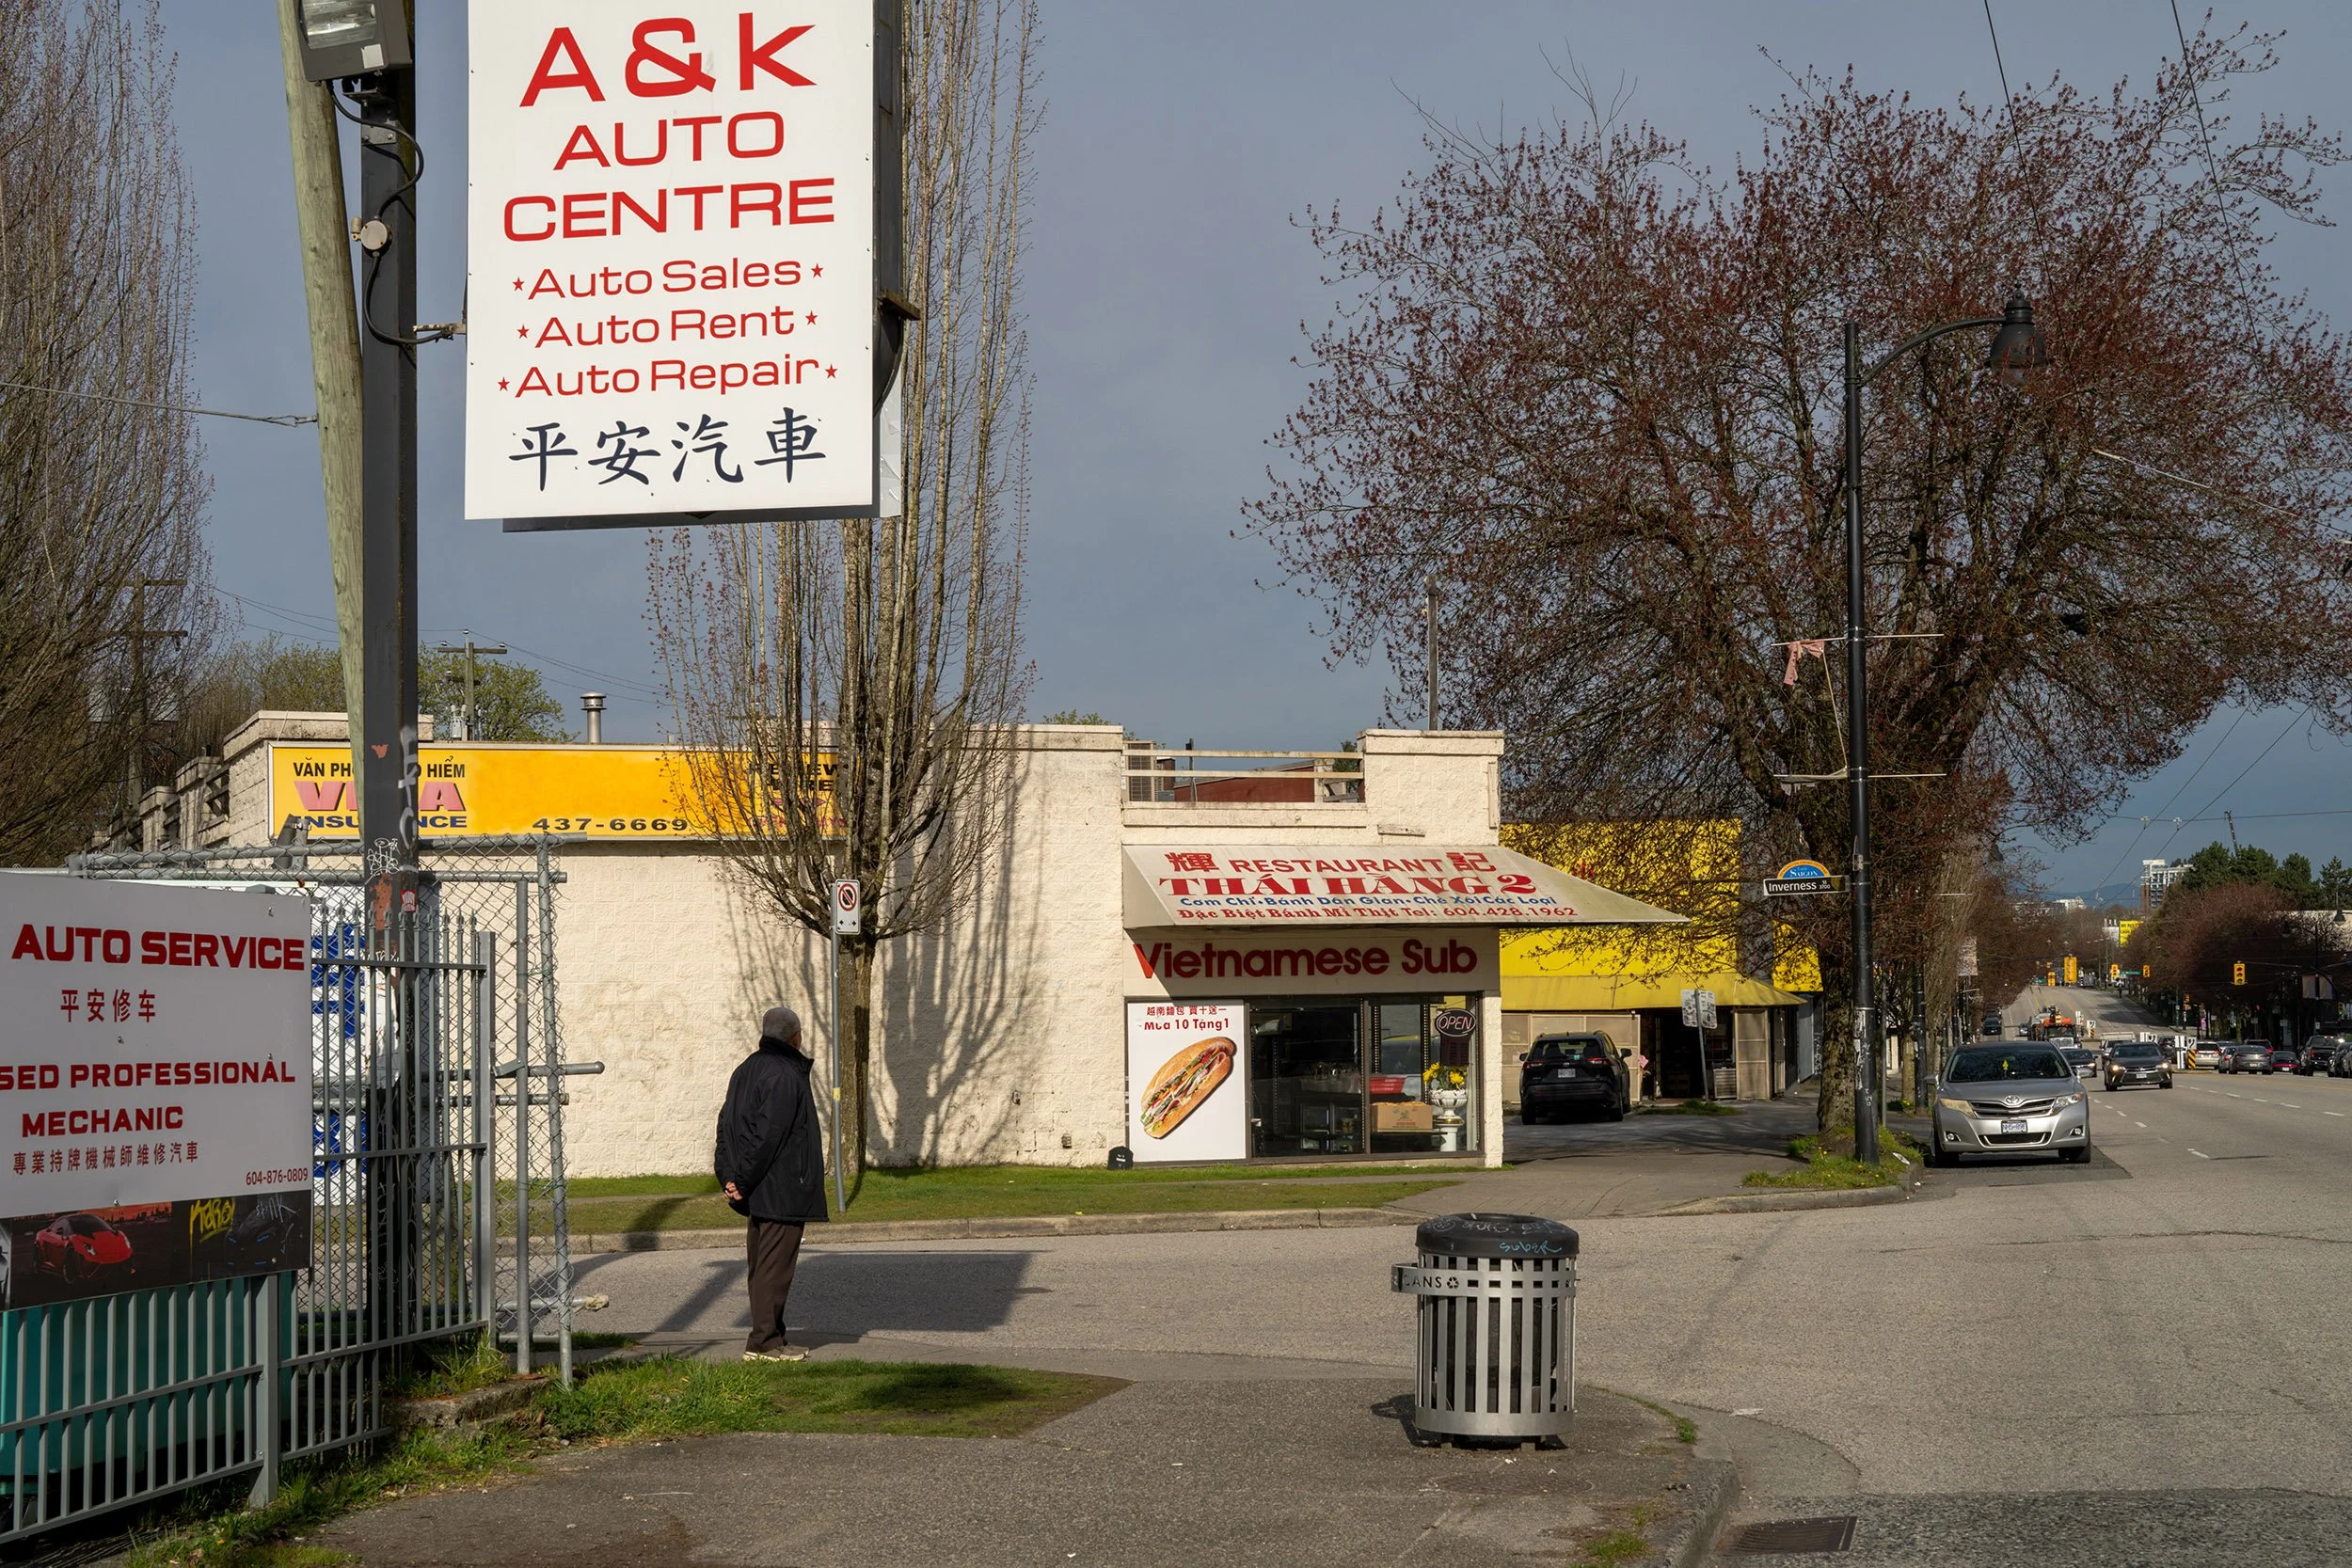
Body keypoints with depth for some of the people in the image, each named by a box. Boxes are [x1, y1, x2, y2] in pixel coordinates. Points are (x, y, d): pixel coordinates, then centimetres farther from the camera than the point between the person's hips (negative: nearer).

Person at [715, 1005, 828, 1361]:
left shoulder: (746, 1071, 13)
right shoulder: (785, 1075, -16)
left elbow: (726, 1126, 12)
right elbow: (767, 1135, -22)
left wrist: (729, 1176, 6)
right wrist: (744, 1181, -16)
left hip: (758, 1194, 9)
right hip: (784, 1191, -9)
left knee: (763, 1264, 13)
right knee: (776, 1265, -6)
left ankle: (769, 1337, 19)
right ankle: (763, 1342, -6)